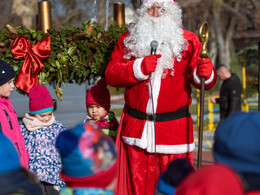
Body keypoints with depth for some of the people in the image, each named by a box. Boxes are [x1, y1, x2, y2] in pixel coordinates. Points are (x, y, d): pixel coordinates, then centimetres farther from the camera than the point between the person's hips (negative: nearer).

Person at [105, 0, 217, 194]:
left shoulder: (188, 41, 6)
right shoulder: (128, 39, 9)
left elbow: (201, 80, 1)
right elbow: (111, 74, 0)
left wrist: (206, 74, -23)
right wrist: (139, 67, -15)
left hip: (174, 128, -1)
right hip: (136, 128, 1)